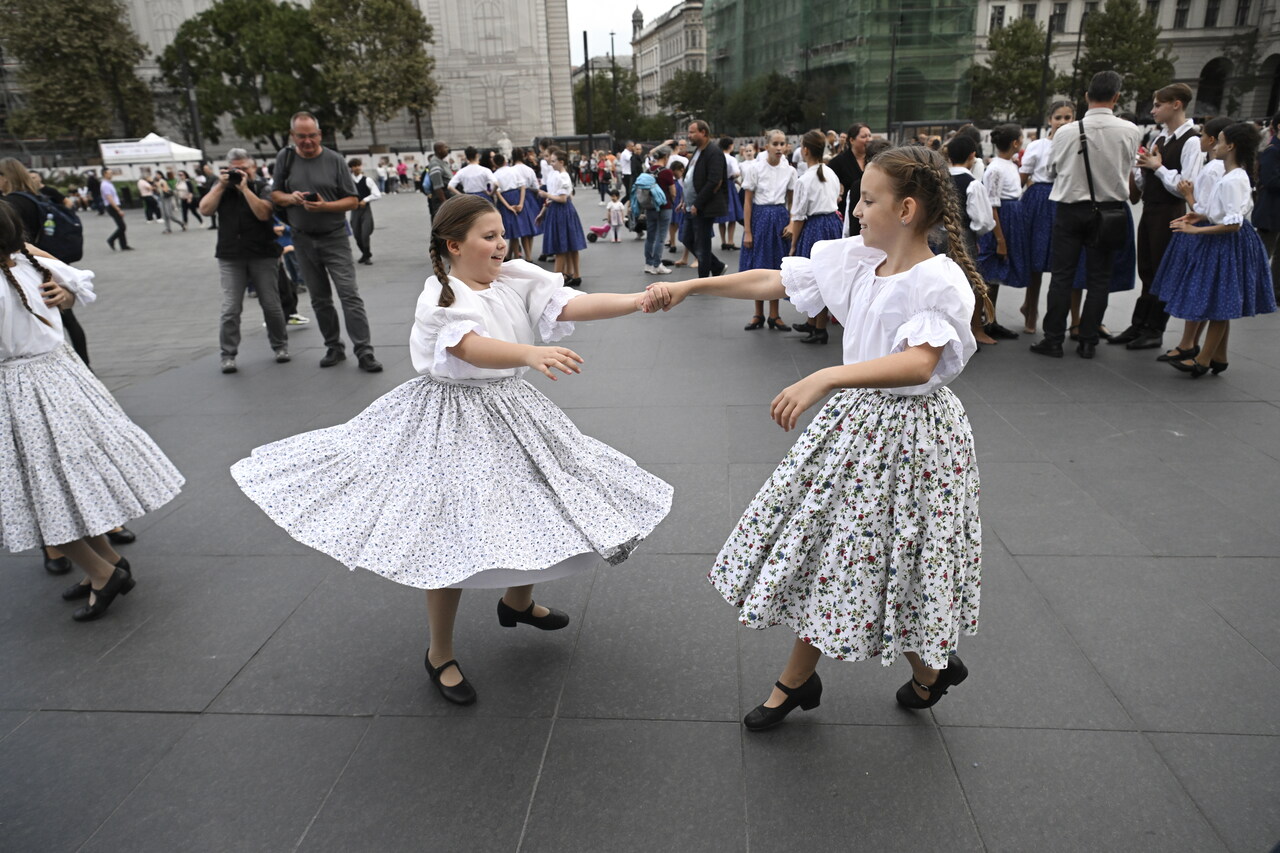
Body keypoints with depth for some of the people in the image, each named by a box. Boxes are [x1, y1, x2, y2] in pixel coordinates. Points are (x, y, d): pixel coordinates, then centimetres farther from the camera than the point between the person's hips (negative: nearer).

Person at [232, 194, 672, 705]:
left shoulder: (517, 279, 0)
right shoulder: (441, 297, -17)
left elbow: (573, 305, -12)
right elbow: (473, 348, -36)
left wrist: (637, 301, -24)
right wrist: (532, 353, -54)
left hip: (511, 409, 7)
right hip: (454, 422, -6)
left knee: (537, 512, 16)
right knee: (453, 535, 0)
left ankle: (519, 602, 47)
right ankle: (440, 655, 22)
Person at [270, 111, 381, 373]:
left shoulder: (335, 160, -4)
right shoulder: (285, 158, 4)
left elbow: (352, 200, -4)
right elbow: (275, 194, 11)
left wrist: (326, 206, -21)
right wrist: (290, 198, -11)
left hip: (335, 238, -3)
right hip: (303, 240, 4)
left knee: (349, 294, -11)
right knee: (319, 299, 10)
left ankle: (364, 352, -11)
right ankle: (334, 348, 22)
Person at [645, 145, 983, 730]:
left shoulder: (939, 280, -20)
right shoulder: (855, 257, 1)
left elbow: (919, 362, -35)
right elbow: (773, 281, 5)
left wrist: (827, 379, -47)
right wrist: (689, 286, 2)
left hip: (910, 431, -7)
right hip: (856, 418, 7)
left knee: (899, 561, 6)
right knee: (819, 536, 13)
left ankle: (930, 666, 40)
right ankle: (797, 680, 31)